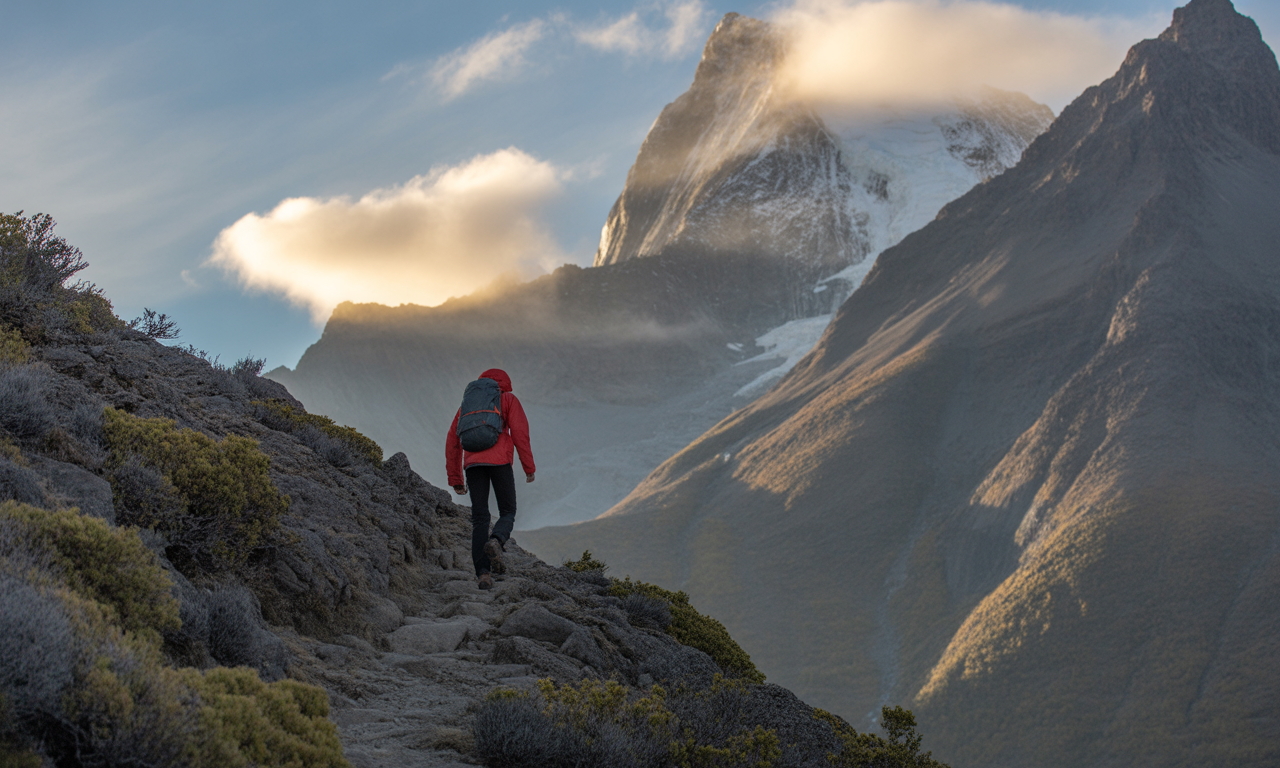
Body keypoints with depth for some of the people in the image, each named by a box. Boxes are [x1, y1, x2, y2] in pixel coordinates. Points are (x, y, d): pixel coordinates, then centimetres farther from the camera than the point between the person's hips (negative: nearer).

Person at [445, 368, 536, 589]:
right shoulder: (508, 399, 16)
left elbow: (452, 443, 21)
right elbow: (520, 432, 1)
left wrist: (455, 479, 22)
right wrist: (529, 467, 4)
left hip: (472, 463, 3)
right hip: (499, 460, -3)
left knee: (479, 519, 3)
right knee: (508, 512, 9)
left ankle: (483, 573, -11)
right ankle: (496, 542, -25)